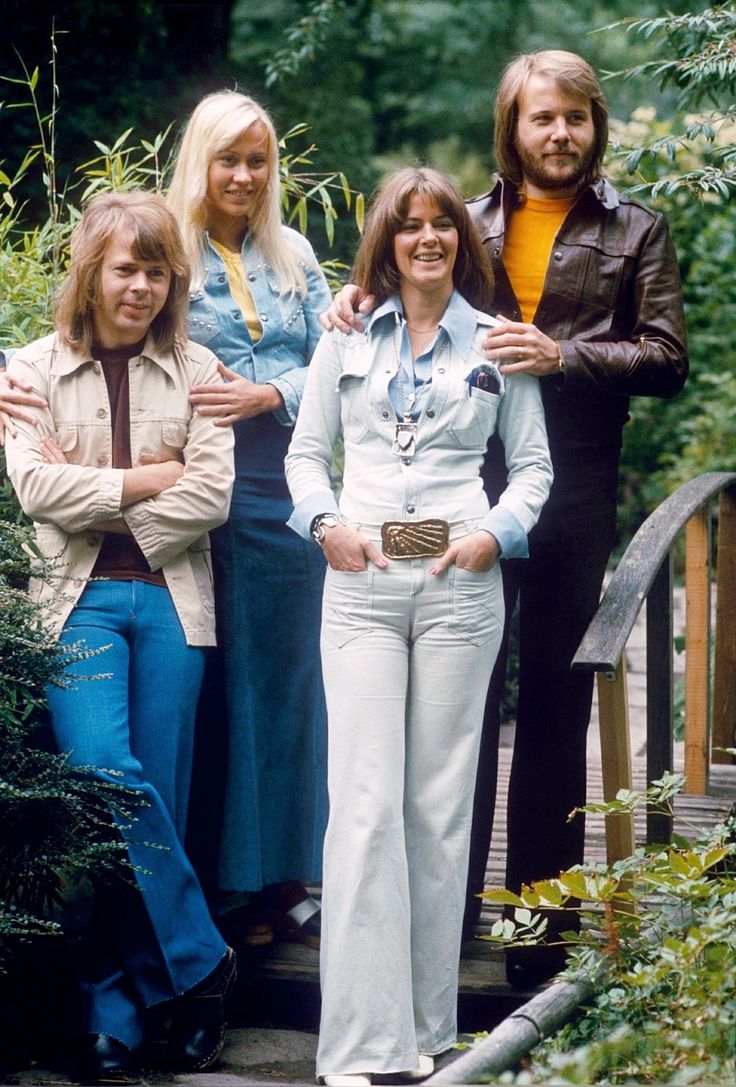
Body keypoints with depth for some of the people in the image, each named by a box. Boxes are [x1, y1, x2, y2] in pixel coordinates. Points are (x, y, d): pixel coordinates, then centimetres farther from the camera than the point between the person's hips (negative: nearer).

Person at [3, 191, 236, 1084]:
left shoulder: (196, 372, 8)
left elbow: (211, 496, -3)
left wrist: (98, 499, -7)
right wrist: (144, 480, -6)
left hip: (170, 599, 1)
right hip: (79, 598, -1)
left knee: (156, 798, 0)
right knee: (107, 781, -17)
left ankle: (116, 1009, 9)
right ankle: (198, 962, -1)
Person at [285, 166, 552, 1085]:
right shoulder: (348, 338, 12)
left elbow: (533, 464, 14)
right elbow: (306, 450, 15)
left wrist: (496, 534, -3)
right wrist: (326, 524, -3)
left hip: (460, 583, 0)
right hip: (362, 580, 0)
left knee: (441, 802, 2)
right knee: (365, 802, -9)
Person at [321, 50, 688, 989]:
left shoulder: (634, 231, 7)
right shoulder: (472, 223, 11)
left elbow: (666, 360, -1)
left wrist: (564, 356, -15)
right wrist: (361, 297, -1)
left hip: (573, 488, -1)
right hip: (471, 480, 1)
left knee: (554, 702, 6)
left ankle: (541, 918, 15)